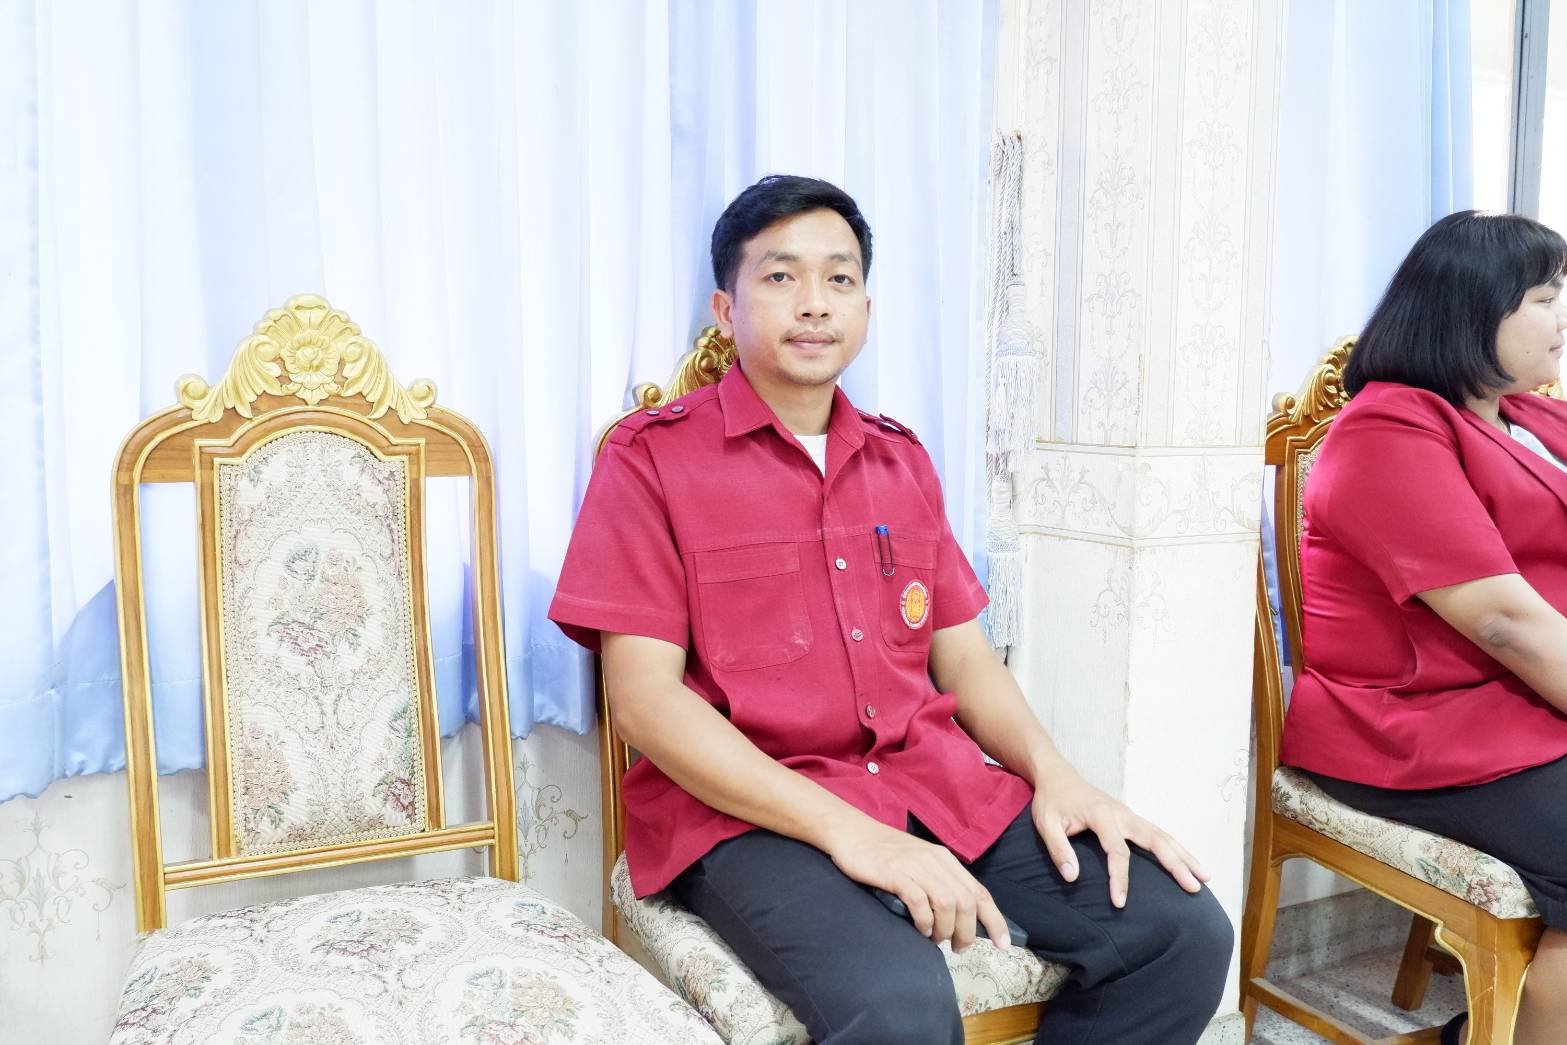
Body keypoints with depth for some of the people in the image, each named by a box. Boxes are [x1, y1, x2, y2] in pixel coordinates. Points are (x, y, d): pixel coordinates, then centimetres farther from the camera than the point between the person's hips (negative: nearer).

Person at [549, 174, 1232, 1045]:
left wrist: (1052, 773, -4)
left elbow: (962, 656, 17)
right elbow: (645, 700, -11)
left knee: (1183, 932, -11)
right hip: (746, 808, -5)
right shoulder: (652, 459, -3)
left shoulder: (902, 461, 16)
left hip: (937, 782, 6)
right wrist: (848, 831, -20)